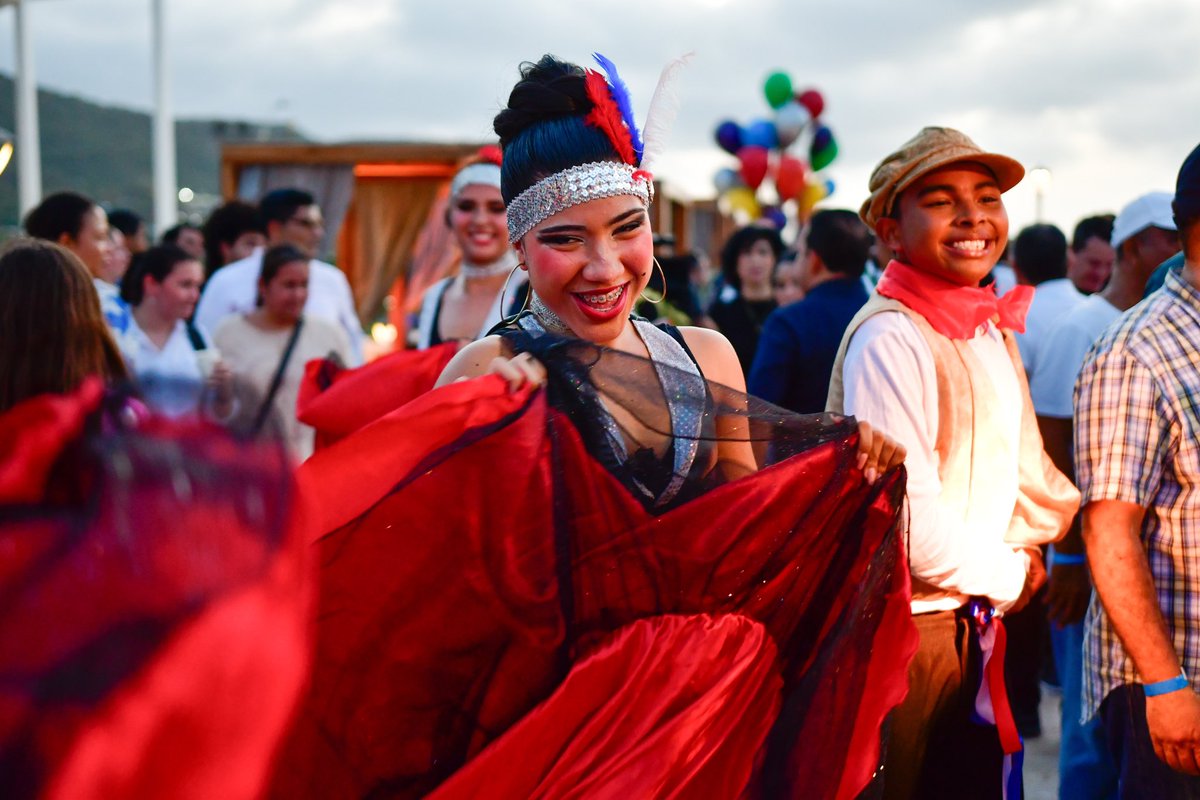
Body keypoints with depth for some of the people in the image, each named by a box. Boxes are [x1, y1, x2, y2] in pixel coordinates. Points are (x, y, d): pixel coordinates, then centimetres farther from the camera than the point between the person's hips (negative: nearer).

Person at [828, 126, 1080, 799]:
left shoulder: (992, 329, 10)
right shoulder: (889, 337, -19)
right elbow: (903, 510, -24)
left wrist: (1030, 543, 2)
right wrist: (1006, 578, -10)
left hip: (974, 614, 9)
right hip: (906, 622, -9)